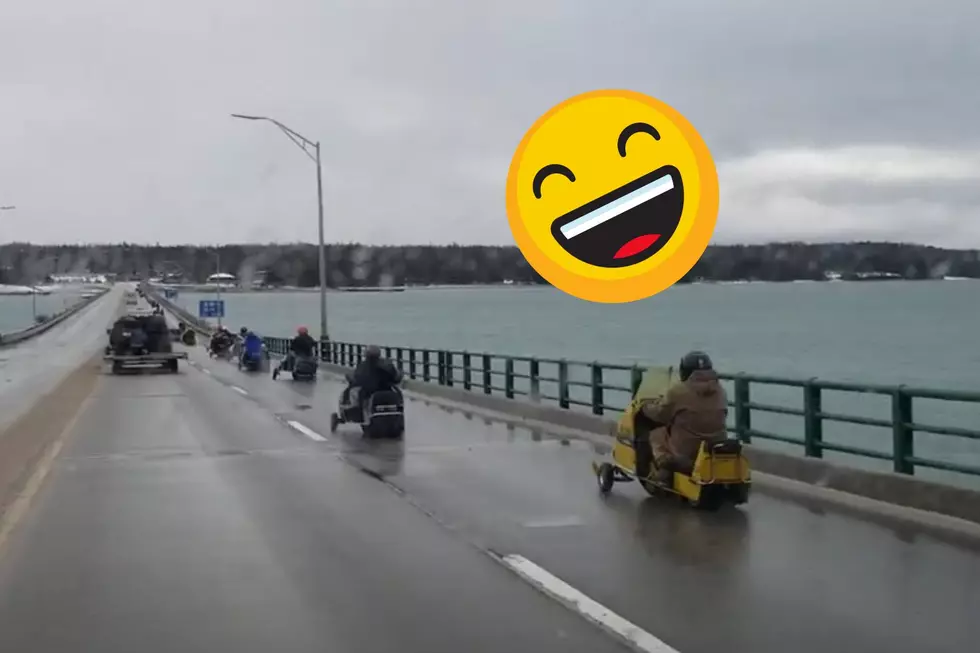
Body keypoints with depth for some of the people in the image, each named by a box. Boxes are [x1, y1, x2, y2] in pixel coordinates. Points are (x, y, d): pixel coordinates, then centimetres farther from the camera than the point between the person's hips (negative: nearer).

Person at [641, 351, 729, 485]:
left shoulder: (678, 390, -12)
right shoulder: (720, 391, 4)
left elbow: (659, 414, 1)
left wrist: (645, 407, 22)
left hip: (686, 452, -5)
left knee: (657, 434, 17)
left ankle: (665, 468, -5)